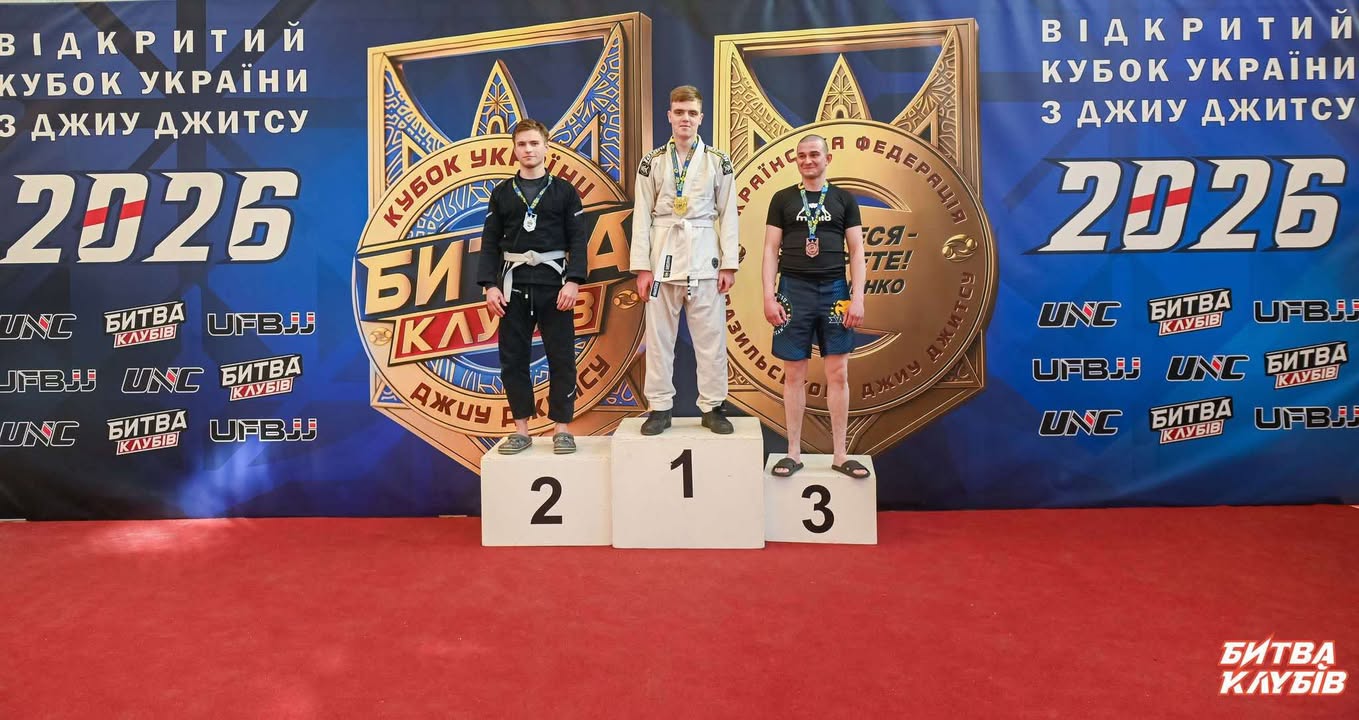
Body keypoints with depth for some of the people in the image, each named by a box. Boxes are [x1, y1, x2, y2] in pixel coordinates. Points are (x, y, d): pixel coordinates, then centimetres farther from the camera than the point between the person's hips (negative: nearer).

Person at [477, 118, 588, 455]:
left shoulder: (564, 191, 6)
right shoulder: (501, 193, 11)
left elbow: (577, 240, 0)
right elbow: (490, 243, 8)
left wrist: (573, 281, -12)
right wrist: (489, 285, -3)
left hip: (554, 282, -2)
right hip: (514, 282, 2)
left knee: (561, 356, -1)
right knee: (513, 358, 3)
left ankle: (562, 428, 8)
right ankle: (521, 429, 12)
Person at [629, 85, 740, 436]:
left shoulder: (718, 162, 7)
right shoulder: (653, 162, 8)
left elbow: (728, 214, 5)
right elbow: (642, 215, 5)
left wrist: (729, 264, -2)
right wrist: (641, 267, -2)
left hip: (705, 257, 0)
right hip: (663, 256, 1)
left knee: (710, 336, 1)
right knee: (658, 335, 3)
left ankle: (712, 406, 11)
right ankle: (659, 407, 12)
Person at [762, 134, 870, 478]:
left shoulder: (844, 199, 10)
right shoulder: (783, 199, 9)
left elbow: (857, 251, 7)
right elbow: (771, 250, 5)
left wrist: (858, 297, -4)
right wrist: (769, 296, -6)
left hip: (834, 291, 1)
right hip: (794, 290, 0)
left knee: (838, 374, 1)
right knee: (794, 375, 3)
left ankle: (840, 455, 9)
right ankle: (794, 452, 12)